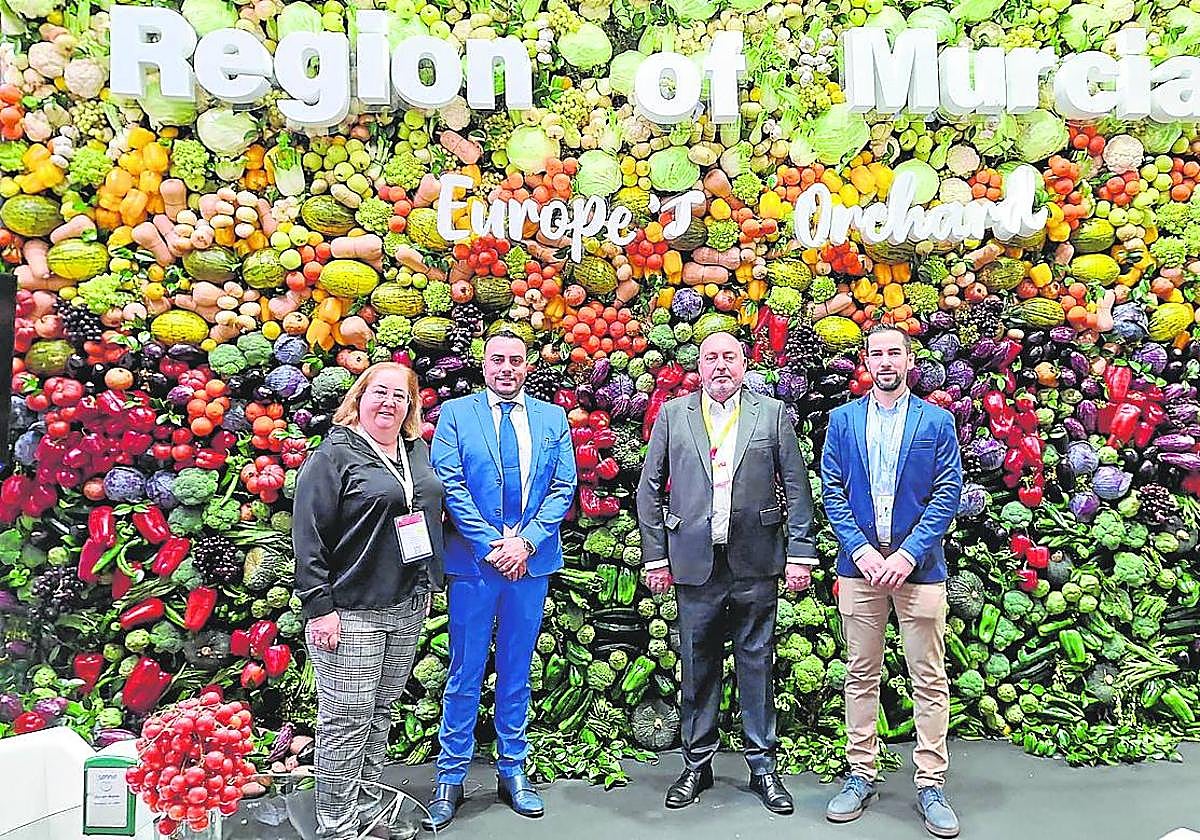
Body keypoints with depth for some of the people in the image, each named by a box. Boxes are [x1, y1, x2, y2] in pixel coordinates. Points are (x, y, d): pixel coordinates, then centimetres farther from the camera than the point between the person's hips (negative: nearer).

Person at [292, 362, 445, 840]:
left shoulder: (417, 451, 11)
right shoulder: (334, 455, -8)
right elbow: (308, 536, -12)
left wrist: (427, 587, 18)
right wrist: (320, 608, -16)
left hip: (408, 607, 7)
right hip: (352, 612, -6)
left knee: (380, 715, 17)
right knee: (347, 724, 2)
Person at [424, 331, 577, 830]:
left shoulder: (552, 418, 8)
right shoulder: (455, 414, 1)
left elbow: (564, 488, 3)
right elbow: (450, 485, -6)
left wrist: (525, 541, -10)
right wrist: (492, 545, -13)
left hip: (532, 562, 2)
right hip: (472, 562, -2)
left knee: (517, 671, 13)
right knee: (465, 672, 6)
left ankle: (512, 770, 27)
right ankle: (451, 778, 20)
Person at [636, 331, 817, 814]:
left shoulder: (772, 414, 6)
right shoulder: (673, 415, 7)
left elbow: (797, 489, 4)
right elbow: (649, 489, 6)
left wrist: (800, 553, -2)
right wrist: (656, 556, 2)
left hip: (755, 562, 0)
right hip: (694, 562, 1)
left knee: (756, 664, 8)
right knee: (697, 665, 9)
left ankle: (762, 766, 23)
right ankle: (696, 765, 25)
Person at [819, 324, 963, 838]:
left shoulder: (937, 421, 4)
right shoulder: (843, 420, 7)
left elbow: (948, 493, -2)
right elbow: (832, 491, 3)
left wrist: (909, 553, -12)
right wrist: (860, 549, -9)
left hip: (918, 565, -1)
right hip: (859, 563, 1)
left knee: (929, 678, 5)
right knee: (861, 674, 9)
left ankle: (931, 784, 16)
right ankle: (860, 774, 21)